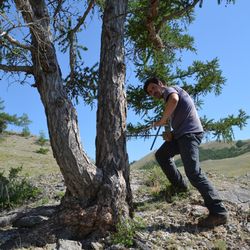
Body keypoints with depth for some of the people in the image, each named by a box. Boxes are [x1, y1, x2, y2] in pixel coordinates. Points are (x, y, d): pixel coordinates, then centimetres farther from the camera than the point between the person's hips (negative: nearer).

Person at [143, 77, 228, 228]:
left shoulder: (168, 89, 3)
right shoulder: (170, 96, 29)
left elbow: (174, 99, -24)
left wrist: (161, 121, -13)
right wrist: (171, 134, 7)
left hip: (190, 132, -10)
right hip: (182, 134, 10)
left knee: (193, 172, -19)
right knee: (161, 155, 18)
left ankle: (219, 212, -19)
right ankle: (180, 185, 19)